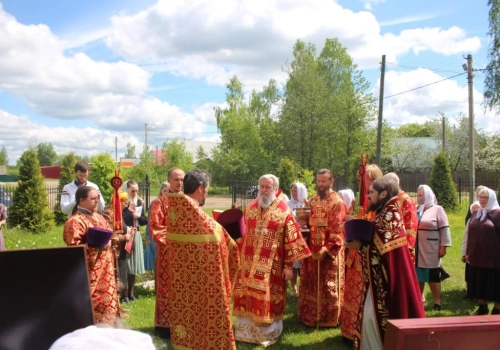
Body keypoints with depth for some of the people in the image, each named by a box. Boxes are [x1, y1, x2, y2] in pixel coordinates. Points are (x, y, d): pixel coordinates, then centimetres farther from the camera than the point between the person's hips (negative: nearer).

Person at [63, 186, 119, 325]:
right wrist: (97, 247, -22)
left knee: (106, 301, 15)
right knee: (91, 304, -6)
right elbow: (73, 247, -20)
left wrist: (109, 242, 2)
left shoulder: (98, 217, 14)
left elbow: (109, 234, 24)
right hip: (89, 271, -9)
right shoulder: (75, 221, -13)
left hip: (105, 269, 9)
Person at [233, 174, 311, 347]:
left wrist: (288, 266, -10)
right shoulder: (250, 208, 7)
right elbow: (243, 234, 14)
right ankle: (246, 330, 29)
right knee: (247, 297, 12)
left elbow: (291, 240, -8)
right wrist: (239, 257, 11)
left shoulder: (284, 211, -8)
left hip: (271, 266, -4)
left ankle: (267, 333, 23)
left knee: (268, 300, 5)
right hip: (249, 263, 4)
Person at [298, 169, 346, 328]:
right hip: (312, 249, 7)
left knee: (328, 286, 3)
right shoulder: (312, 200, 10)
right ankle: (309, 315, 28)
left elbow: (337, 231, -17)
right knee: (310, 285, 14)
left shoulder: (337, 203, -12)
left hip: (329, 252, -7)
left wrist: (326, 249, -22)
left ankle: (329, 317, 16)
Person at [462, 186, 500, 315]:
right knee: (479, 282, 13)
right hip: (477, 256, 6)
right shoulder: (475, 213, 9)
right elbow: (468, 234, 14)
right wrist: (466, 252, 15)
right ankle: (482, 307, 27)